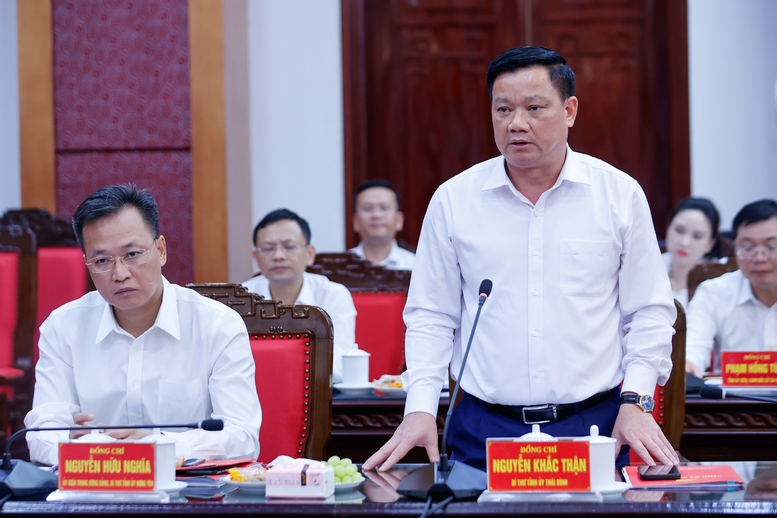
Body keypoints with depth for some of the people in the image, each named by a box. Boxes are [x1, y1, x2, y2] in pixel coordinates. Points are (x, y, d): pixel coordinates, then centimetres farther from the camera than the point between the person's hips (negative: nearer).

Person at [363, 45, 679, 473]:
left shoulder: (620, 194, 4)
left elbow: (649, 312, 7)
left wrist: (636, 401, -4)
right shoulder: (453, 200, 5)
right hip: (484, 431, 0)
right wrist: (420, 409, -3)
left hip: (594, 424, 0)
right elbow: (430, 317, 9)